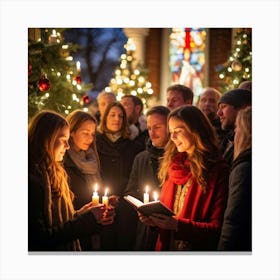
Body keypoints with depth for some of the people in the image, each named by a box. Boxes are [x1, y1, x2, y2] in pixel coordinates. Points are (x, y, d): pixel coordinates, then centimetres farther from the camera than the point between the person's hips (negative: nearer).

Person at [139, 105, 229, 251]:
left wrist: (178, 224, -24)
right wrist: (153, 218, -6)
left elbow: (217, 228, -15)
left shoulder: (218, 171, -13)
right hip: (166, 246, 6)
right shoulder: (174, 166, 6)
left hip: (196, 249, -5)